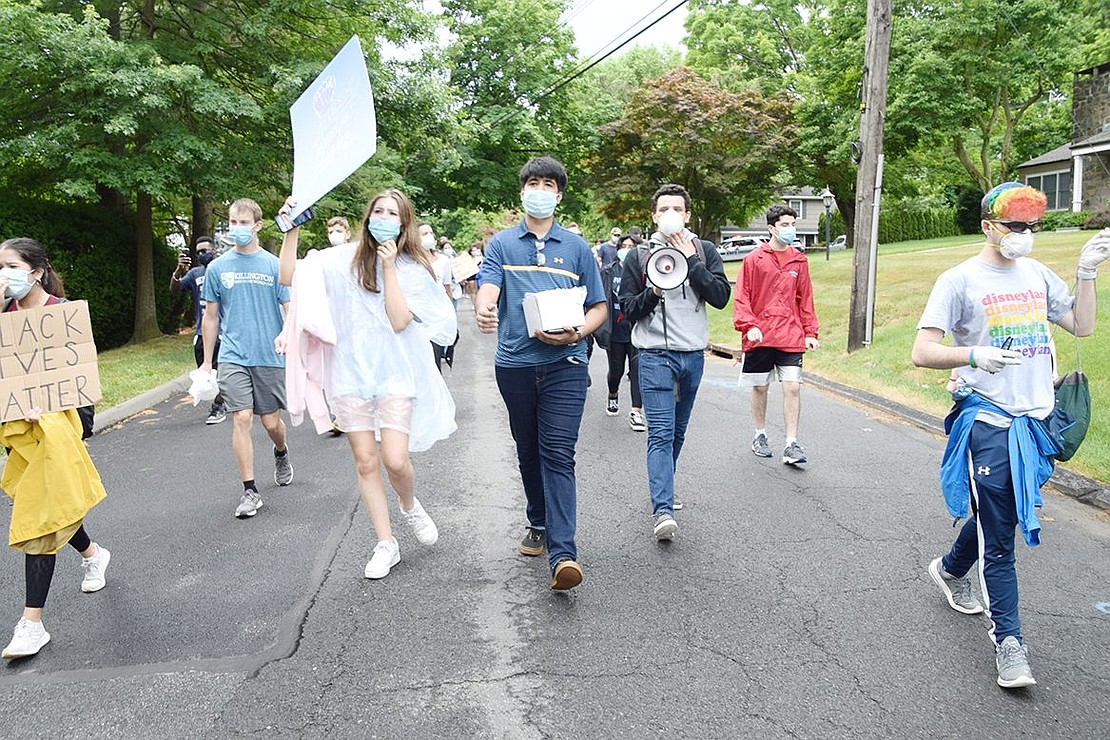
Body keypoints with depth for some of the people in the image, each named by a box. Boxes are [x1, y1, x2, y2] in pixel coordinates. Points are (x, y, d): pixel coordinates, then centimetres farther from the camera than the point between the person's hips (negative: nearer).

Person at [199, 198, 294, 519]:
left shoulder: (274, 266, 0)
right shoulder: (217, 267, 4)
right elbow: (210, 316, 11)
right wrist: (207, 361, 12)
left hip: (270, 356, 0)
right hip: (233, 356, 0)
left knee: (271, 421, 8)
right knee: (242, 418, -9)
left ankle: (281, 452, 43)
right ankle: (250, 490, 0)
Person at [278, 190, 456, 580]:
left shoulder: (413, 269, 1)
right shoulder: (345, 259, 2)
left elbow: (399, 320, -12)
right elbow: (289, 277, -4)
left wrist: (389, 267, -13)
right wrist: (291, 231, -12)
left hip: (396, 373, -1)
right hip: (352, 372, 1)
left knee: (395, 461, -10)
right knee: (366, 462, 5)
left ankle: (409, 506, 25)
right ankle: (386, 543, 19)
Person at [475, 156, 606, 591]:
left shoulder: (576, 248, 10)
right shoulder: (502, 244, 10)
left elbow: (598, 307, 11)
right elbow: (488, 288, -7)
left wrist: (576, 333, -10)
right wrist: (483, 310, -31)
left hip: (564, 364, -2)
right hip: (515, 363, 2)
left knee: (558, 454, -10)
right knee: (528, 452, 14)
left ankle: (562, 553, -14)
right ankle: (539, 524, 34)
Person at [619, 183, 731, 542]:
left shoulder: (704, 251, 6)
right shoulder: (639, 256, 2)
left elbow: (721, 297, -7)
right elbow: (629, 310, 1)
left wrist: (691, 260, -12)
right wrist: (653, 291, -16)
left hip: (693, 354, 3)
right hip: (656, 354, -3)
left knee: (677, 432, 16)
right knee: (661, 433, -13)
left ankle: (663, 489, 34)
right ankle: (662, 510, -18)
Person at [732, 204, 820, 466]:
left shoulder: (799, 261, 8)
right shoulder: (754, 259, -2)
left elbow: (805, 299, 13)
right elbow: (742, 297, -3)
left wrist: (810, 332, 8)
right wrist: (749, 326, -14)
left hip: (791, 337, 2)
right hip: (760, 337, -2)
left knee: (793, 387, -5)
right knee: (759, 387, 10)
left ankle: (791, 445, 2)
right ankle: (760, 436, 29)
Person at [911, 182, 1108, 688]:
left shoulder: (1037, 274, 11)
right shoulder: (960, 280, -7)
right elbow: (922, 351, -13)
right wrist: (975, 354, -29)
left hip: (1036, 420, 6)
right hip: (988, 421, -6)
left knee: (1001, 515, 20)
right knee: (998, 537, -4)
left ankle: (950, 569, 45)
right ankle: (1008, 643, 3)